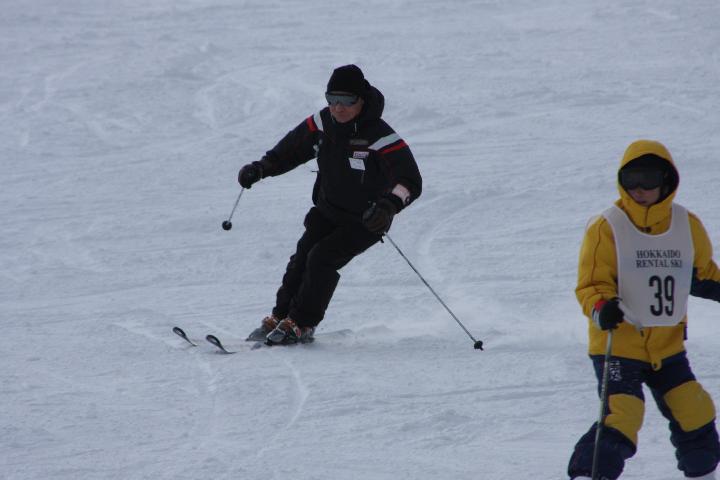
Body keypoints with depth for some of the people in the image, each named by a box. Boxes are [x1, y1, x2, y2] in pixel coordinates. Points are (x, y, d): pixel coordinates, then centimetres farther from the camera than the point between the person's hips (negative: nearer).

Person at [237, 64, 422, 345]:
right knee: (302, 258, -7)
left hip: (365, 220, -6)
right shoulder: (322, 124, -8)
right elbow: (291, 150, 10)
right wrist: (261, 168, -4)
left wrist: (391, 204, -54)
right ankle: (280, 317, 5)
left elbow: (410, 182, -35)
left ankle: (301, 325, -9)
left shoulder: (380, 137, -28)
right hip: (327, 211, 6)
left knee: (322, 258, -19)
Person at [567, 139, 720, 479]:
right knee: (620, 418, -20)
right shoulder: (606, 229, -12)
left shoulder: (687, 226, 2)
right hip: (618, 346, -5)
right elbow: (591, 285, -12)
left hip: (668, 346, 5)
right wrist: (601, 310, -32)